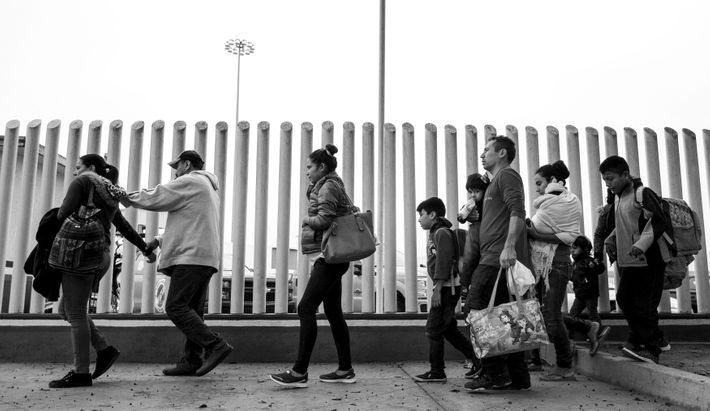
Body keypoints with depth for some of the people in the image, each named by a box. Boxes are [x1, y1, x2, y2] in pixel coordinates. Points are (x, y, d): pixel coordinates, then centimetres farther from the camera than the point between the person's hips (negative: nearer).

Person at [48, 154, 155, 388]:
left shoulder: (82, 182, 0)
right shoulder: (111, 196, 22)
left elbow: (64, 215, -9)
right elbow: (126, 228, 30)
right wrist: (146, 249, 41)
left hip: (80, 253, -8)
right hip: (100, 256, 8)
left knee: (75, 314, -5)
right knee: (66, 309, 14)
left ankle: (81, 373, -2)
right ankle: (104, 350, 10)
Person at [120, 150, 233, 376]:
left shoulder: (190, 182, -3)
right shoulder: (208, 188, 28)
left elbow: (154, 198, -6)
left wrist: (127, 198, 11)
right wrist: (160, 240, 21)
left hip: (192, 256, -10)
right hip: (206, 258, 10)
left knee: (175, 307, -11)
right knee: (192, 310, 9)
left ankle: (216, 345, -14)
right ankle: (192, 361, 9)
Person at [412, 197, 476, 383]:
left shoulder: (442, 233, -11)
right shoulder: (435, 233, 19)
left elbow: (444, 263, -20)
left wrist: (437, 290, -22)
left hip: (447, 287, -10)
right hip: (445, 288, 10)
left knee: (433, 328, -5)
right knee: (448, 329, 13)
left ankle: (436, 372, 2)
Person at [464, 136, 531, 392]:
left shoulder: (507, 175, 0)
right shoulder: (495, 182, 30)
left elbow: (518, 212, -16)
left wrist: (509, 246, -26)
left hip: (500, 258, -10)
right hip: (495, 259, 10)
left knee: (476, 308, -13)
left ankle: (494, 373, -10)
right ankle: (517, 376, 12)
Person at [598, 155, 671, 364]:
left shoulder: (643, 194, -12)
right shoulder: (618, 199, 14)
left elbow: (659, 222, -20)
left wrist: (641, 244, -28)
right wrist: (611, 240, 9)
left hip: (648, 260, -8)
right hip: (628, 261, 8)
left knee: (644, 304, -5)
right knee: (624, 299, 10)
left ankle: (651, 349, 4)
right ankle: (639, 337, 26)